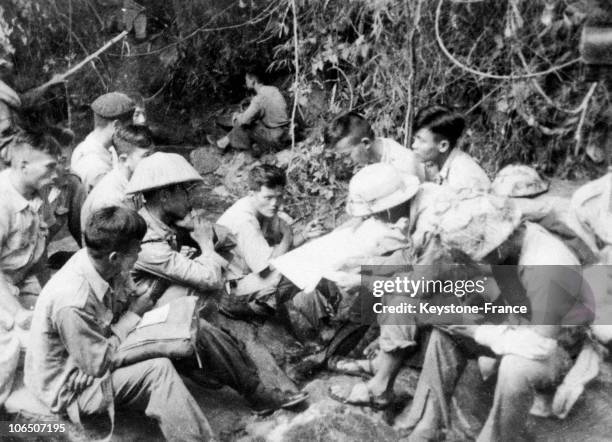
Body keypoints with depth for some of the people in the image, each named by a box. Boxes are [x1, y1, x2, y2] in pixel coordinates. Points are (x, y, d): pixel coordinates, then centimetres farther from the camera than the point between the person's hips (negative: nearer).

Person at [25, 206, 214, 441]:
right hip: (69, 387, -9)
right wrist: (132, 315, -17)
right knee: (159, 370, -22)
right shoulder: (72, 303, -35)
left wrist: (133, 305, -10)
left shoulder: (91, 260, -11)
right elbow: (99, 365, -24)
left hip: (90, 355, 9)